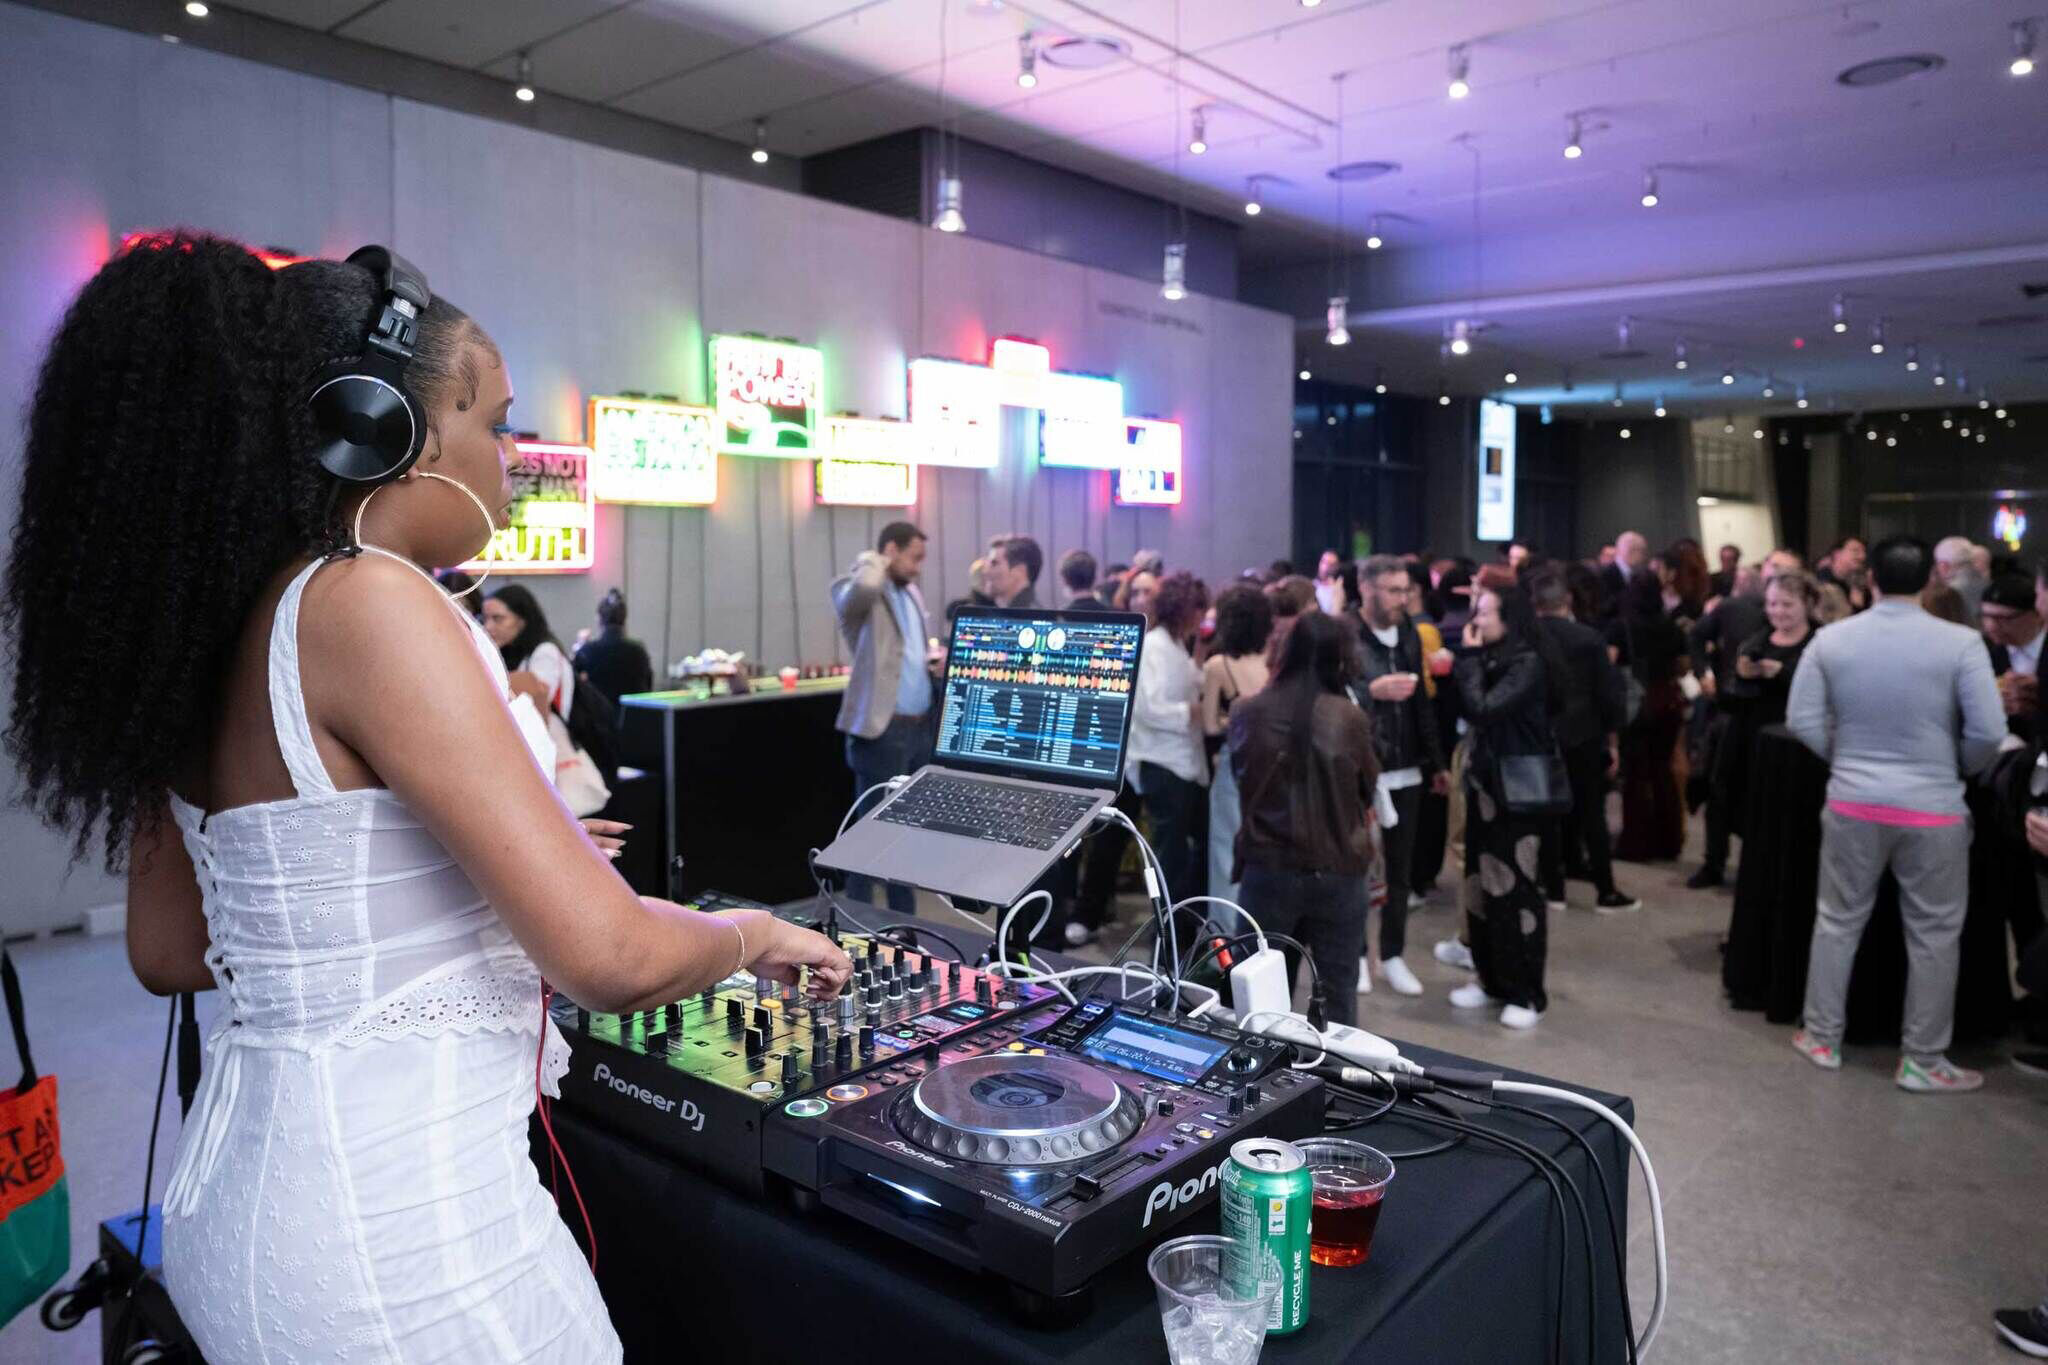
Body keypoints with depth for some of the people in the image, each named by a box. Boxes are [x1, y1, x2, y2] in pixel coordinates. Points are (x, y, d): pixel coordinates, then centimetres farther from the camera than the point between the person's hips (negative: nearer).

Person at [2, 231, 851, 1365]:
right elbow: (614, 961, -26)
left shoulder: (212, 630, 4)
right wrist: (753, 932, -6)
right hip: (398, 1222, -8)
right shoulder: (367, 605, -21)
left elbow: (167, 950, 13)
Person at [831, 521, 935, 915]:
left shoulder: (912, 594, 17)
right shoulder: (854, 588, -9)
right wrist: (873, 560, -13)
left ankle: (904, 922, 25)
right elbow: (866, 588, -34)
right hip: (882, 730, -8)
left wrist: (936, 664, 7)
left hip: (920, 727, 8)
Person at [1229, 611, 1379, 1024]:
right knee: (1337, 997, 11)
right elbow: (1368, 789, 6)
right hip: (1337, 872, -1)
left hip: (1266, 869, 2)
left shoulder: (1246, 713, -8)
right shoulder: (1349, 719, -12)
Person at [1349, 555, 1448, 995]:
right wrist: (1372, 691, -29)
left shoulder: (1408, 634, 10)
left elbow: (1421, 703, 14)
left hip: (1405, 771, 5)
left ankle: (1393, 956, 23)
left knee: (1400, 868, 11)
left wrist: (1435, 762, 15)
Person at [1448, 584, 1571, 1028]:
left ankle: (1527, 994, 9)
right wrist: (1472, 657, -4)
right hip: (1484, 784, 8)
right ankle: (1491, 978, 24)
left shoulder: (1527, 663, -16)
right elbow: (1463, 708, 5)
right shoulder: (1492, 658, 8)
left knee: (1514, 889, -2)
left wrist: (1470, 657, -16)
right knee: (1482, 884, 12)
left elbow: (1481, 709, -26)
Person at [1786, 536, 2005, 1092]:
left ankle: (1822, 1039, 24)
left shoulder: (1830, 639, -3)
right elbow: (1988, 731, -11)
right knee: (1933, 936, 11)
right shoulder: (1960, 643, -10)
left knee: (1837, 922, 15)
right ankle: (1922, 1061, 19)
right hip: (1932, 809, -2)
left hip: (1852, 803, 2)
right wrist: (1954, 770, 9)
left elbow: (1801, 720, -2)